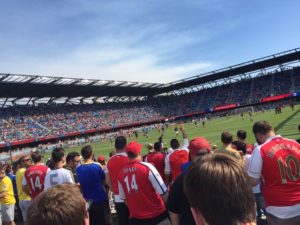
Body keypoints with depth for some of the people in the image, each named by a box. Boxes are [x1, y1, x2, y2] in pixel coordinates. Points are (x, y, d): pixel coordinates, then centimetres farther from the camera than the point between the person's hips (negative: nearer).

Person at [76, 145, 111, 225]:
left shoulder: (78, 169, -6)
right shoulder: (97, 166, -16)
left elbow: (79, 183, 5)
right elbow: (104, 178, -5)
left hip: (87, 201, 4)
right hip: (101, 199, -3)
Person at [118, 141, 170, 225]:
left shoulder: (121, 173, -3)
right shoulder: (147, 167, -17)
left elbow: (124, 198, 8)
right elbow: (163, 192, -17)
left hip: (136, 218, 4)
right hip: (157, 215, -4)